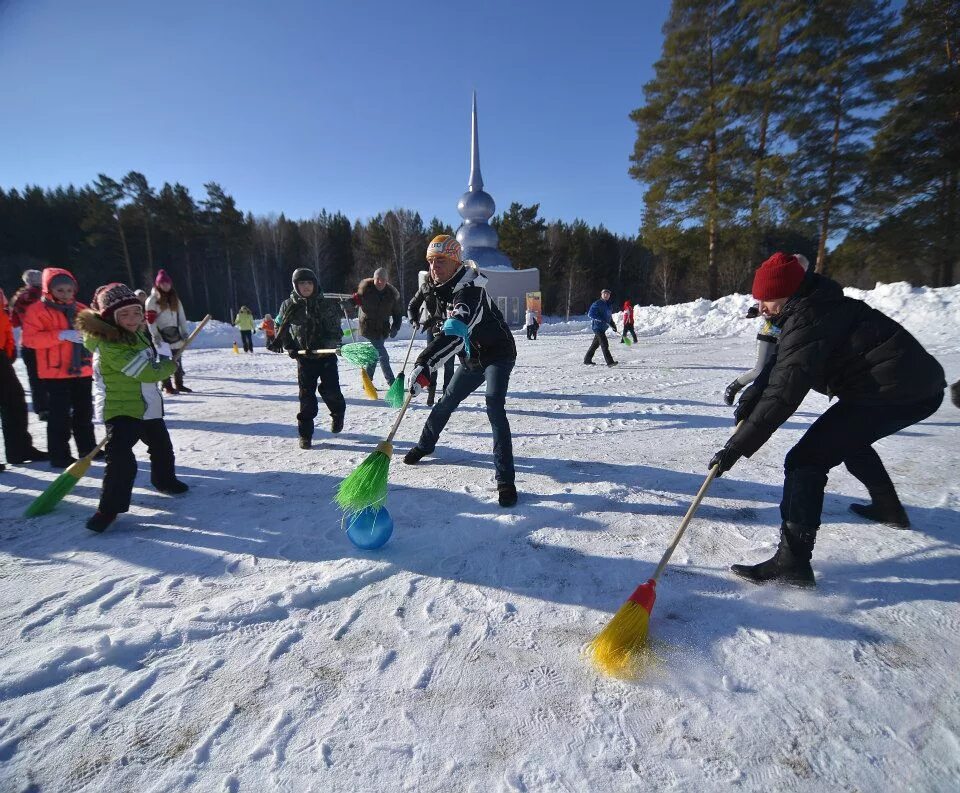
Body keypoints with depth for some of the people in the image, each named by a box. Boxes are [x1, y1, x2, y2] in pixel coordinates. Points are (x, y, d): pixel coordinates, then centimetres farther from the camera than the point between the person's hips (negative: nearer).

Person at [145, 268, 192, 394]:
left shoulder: (175, 299, 13)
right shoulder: (152, 300, -2)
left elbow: (181, 315, 12)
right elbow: (150, 319, -8)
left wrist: (184, 332, 3)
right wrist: (155, 335, -15)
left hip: (175, 333, 5)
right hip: (161, 334, -5)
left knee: (177, 360, 10)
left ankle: (179, 384, 18)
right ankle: (166, 386, 2)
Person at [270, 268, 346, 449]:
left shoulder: (327, 304, -4)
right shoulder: (289, 305, 2)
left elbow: (336, 332, -5)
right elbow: (280, 328, 15)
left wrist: (325, 346, -22)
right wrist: (289, 347, 2)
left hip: (326, 354, -1)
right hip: (304, 356, 2)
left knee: (330, 389, -4)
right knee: (306, 394, 1)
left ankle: (338, 413, 30)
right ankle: (305, 434, 11)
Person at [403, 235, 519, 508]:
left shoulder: (469, 290, -30)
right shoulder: (446, 288, -1)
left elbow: (455, 332, -49)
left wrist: (425, 364, -58)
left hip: (497, 354, -9)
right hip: (472, 358, 9)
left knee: (494, 409, -26)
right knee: (447, 401, 17)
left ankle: (505, 480, -23)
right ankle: (425, 445, 40)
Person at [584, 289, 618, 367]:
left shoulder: (610, 305, 15)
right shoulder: (597, 304, -10)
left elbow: (609, 316, 26)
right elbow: (590, 314, -16)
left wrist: (613, 325, 15)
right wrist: (601, 319, -24)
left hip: (603, 327, 9)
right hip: (597, 326, -9)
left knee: (595, 344, 15)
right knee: (604, 344, -14)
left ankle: (587, 360, 25)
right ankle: (609, 361, -16)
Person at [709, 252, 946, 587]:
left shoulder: (807, 319, -22)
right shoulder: (815, 306, 10)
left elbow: (785, 394, -29)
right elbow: (782, 362, 16)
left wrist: (737, 446, -28)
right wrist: (755, 390, -3)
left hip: (891, 393, -11)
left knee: (805, 460, -14)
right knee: (848, 439, 33)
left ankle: (792, 562, -14)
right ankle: (888, 508, 53)